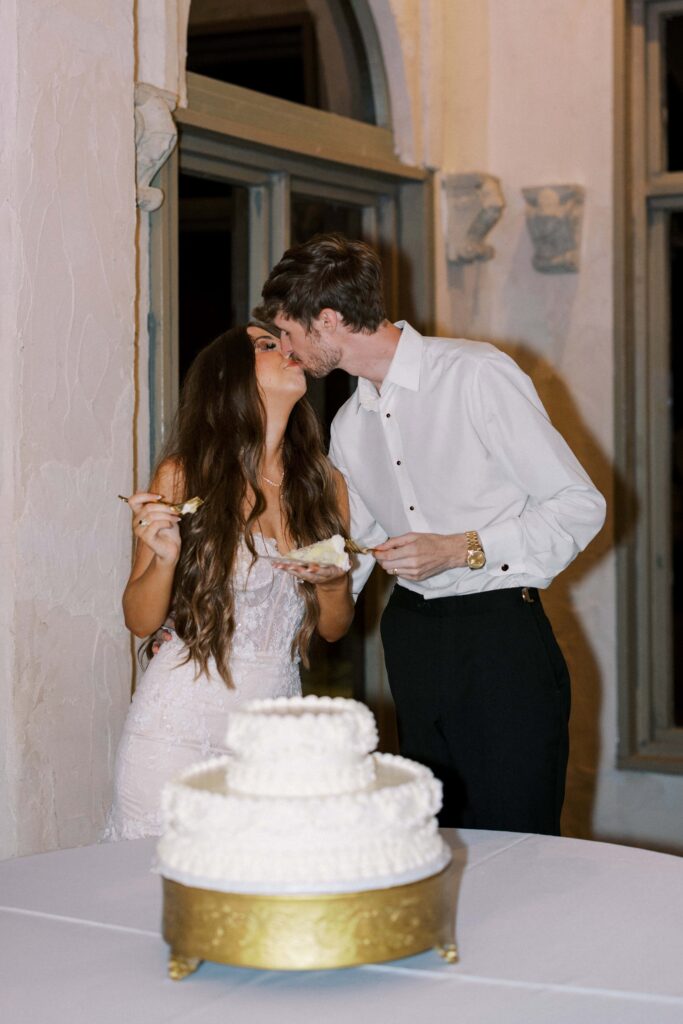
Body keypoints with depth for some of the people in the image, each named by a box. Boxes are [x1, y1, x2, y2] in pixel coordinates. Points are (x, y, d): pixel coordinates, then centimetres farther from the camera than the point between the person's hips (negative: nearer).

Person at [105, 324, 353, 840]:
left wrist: (334, 582, -8)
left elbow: (334, 628, 13)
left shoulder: (324, 483, 5)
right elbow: (140, 621, -1)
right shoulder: (184, 477, -6)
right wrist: (165, 557, -19)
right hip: (180, 720, -3)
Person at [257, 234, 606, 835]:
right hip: (412, 641, 6)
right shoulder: (350, 426, 12)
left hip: (499, 633, -6)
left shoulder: (476, 374, -9)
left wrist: (461, 550, -15)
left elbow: (580, 505, -9)